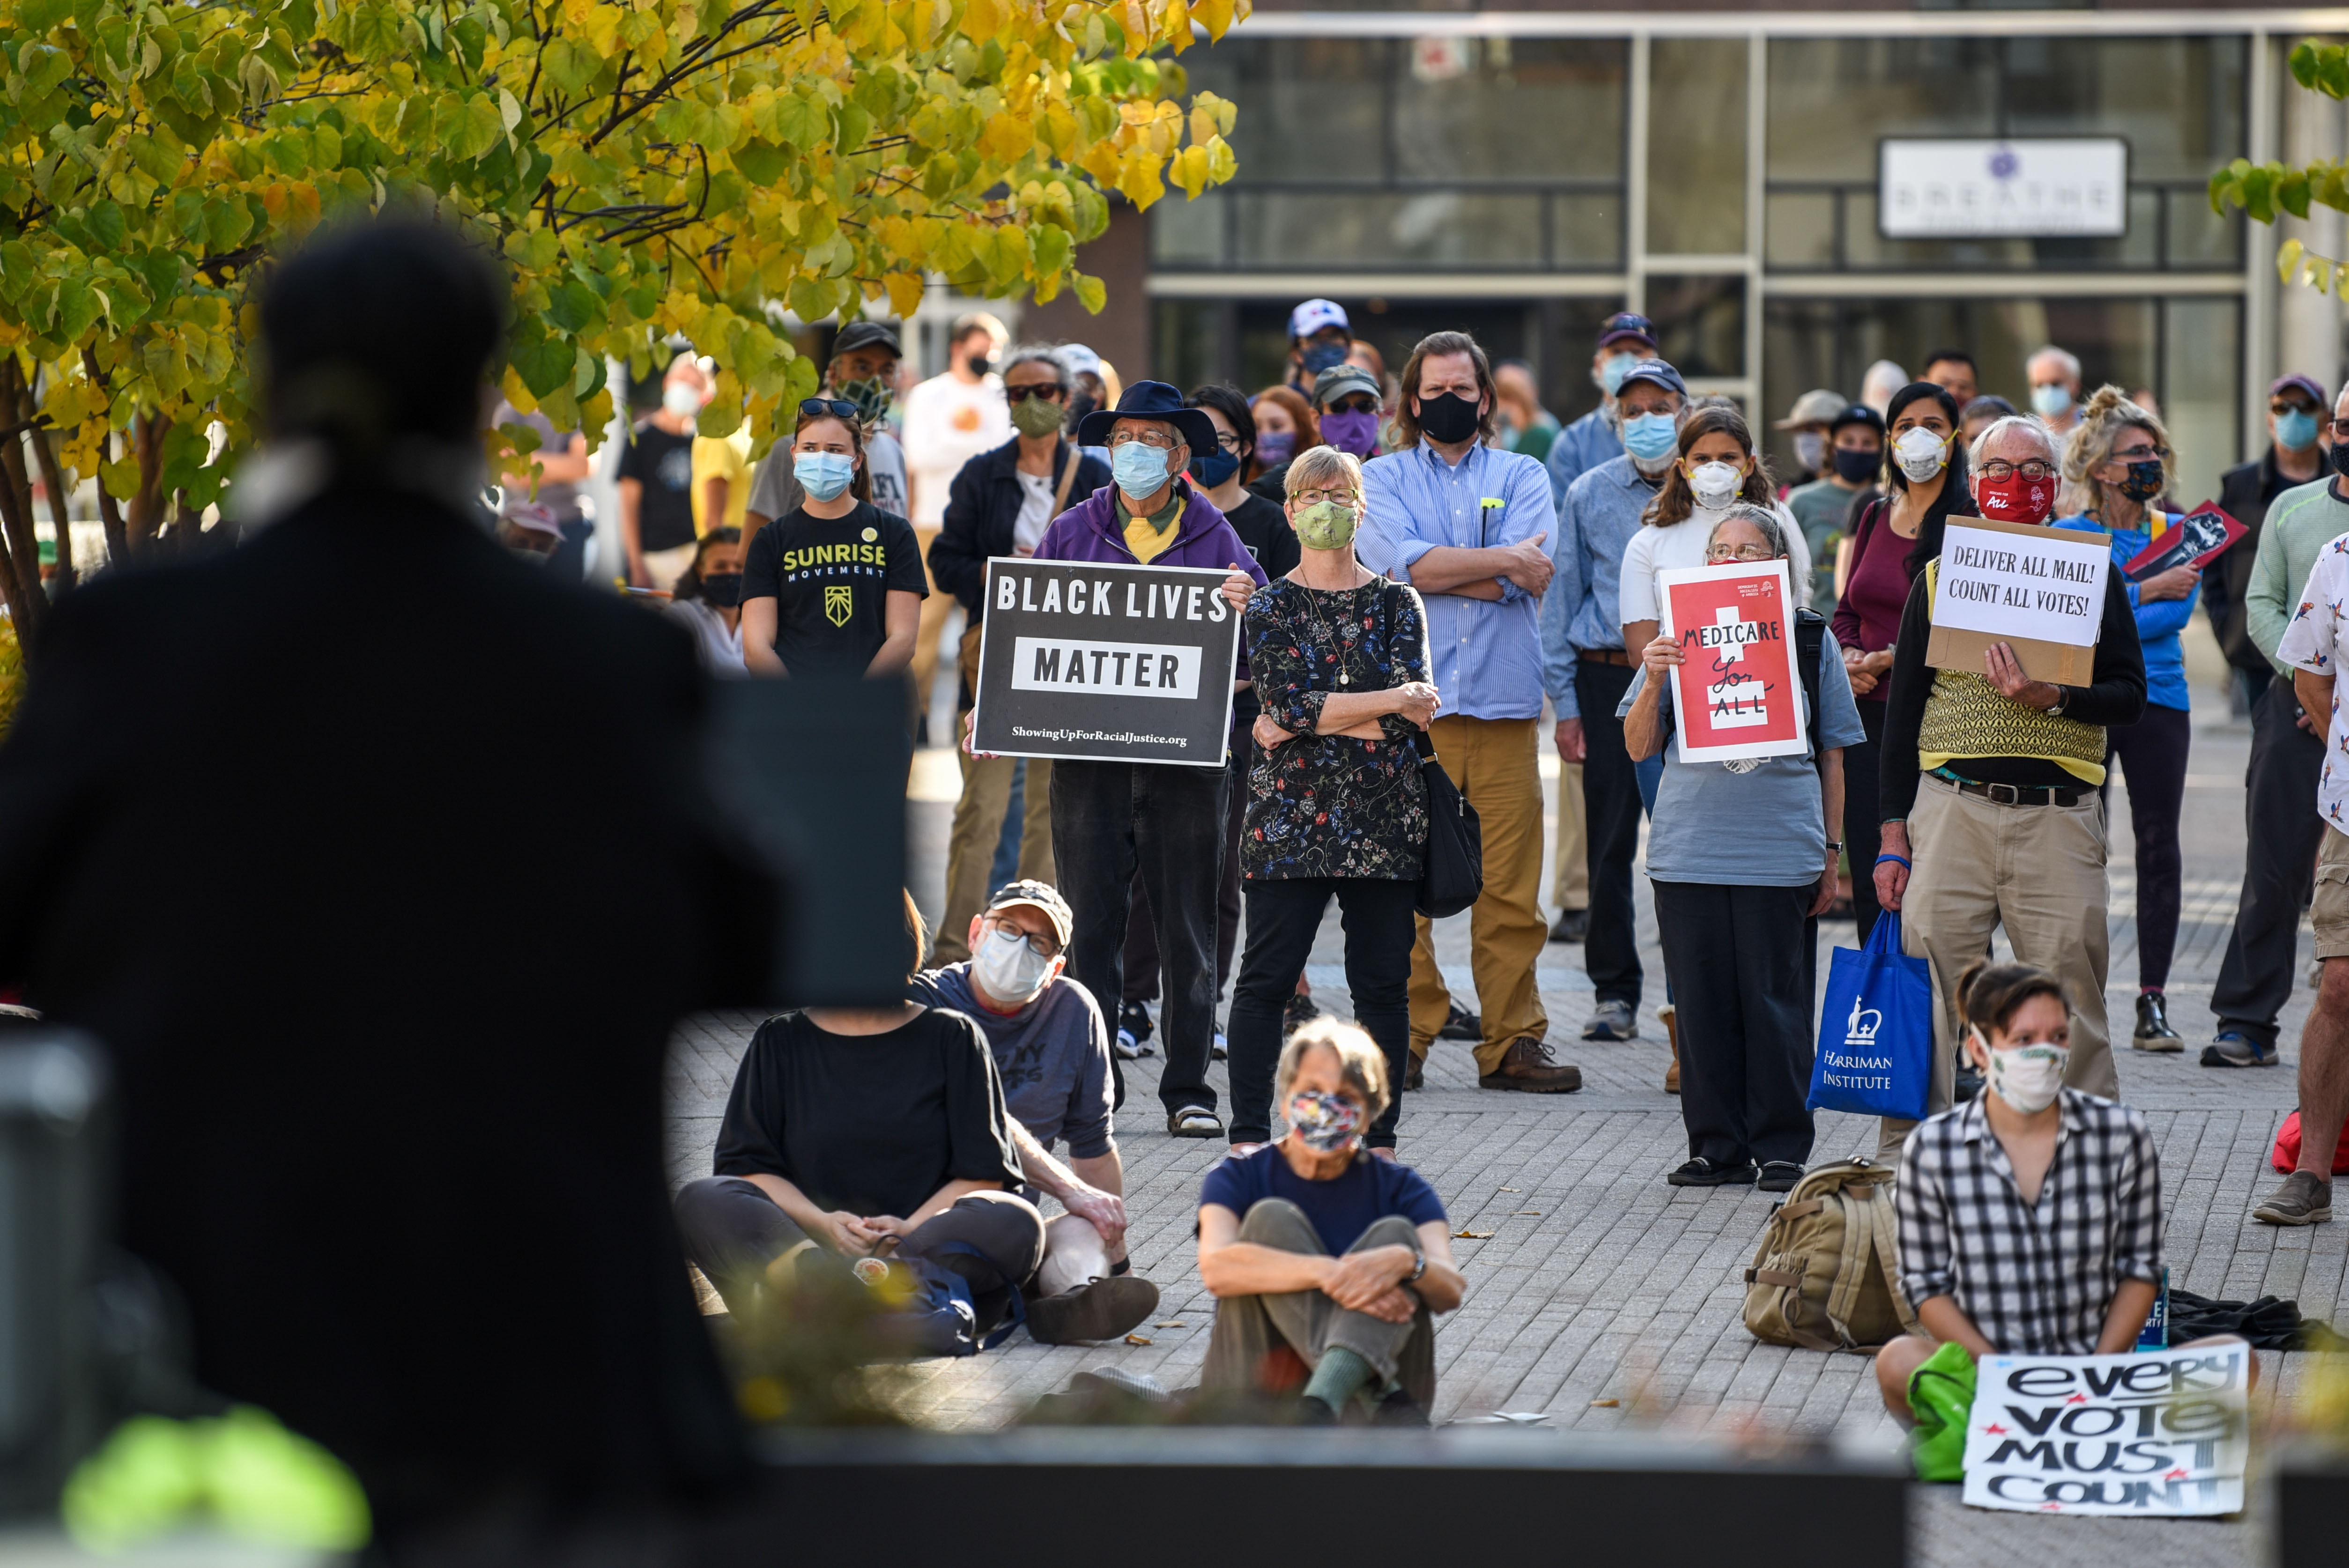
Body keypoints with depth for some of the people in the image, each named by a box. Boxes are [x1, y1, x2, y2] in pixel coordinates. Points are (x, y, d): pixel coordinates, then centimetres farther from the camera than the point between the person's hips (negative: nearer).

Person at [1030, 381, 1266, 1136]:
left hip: (1186, 756, -1)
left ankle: (1188, 1092, 8)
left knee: (1188, 927, 2)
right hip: (1087, 756, 1)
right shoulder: (1070, 534, 10)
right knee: (1093, 923, 0)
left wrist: (1244, 612, -19)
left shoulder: (1216, 541, 6)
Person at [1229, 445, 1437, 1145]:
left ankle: (1380, 1139, 9)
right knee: (1266, 980, -3)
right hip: (1290, 818, -1)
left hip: (1382, 819, 2)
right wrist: (1392, 702, -12)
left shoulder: (1397, 603, 9)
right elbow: (1288, 703, -10)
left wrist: (1303, 723, -10)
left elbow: (1412, 708, -6)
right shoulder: (1270, 606, 5)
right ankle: (1249, 1137, 2)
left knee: (1382, 983, 3)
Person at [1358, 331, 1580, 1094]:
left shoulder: (1522, 477, 16)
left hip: (1503, 701, 1)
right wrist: (1504, 559, -4)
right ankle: (1404, 1037, 1)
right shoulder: (1382, 479, 13)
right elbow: (1403, 564, -7)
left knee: (1510, 888, -1)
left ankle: (1511, 1042, 4)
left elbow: (1532, 579, -2)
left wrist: (1437, 571, -4)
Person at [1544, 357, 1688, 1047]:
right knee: (1610, 841, 3)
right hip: (1607, 678, 1)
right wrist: (1565, 703, 4)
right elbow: (1561, 598, 10)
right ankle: (1614, 991, 11)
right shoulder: (1591, 496, 8)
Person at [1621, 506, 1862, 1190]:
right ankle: (1716, 1146, 14)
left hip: (1779, 851, -2)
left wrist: (1830, 855, 8)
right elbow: (1638, 747, 9)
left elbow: (1832, 754, 10)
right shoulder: (1680, 635, 8)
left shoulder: (1809, 638, 5)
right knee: (1702, 1004, 5)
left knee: (1775, 1002, 0)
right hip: (1690, 846, 2)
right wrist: (1653, 682, -9)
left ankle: (1781, 1150, 9)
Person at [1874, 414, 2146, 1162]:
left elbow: (2130, 696, 4)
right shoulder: (1939, 577, 12)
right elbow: (1902, 710, 12)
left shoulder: (2093, 575, 10)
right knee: (1926, 990, -2)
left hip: (2060, 813, -1)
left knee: (2071, 997, -1)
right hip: (1952, 810, 1)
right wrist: (1894, 835, 6)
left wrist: (2052, 698, -16)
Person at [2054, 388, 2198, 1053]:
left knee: (2159, 847, -1)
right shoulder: (2067, 536, 3)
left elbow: (2178, 612, -5)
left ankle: (2153, 1004, 1)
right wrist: (2148, 591, -20)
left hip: (2158, 700, 2)